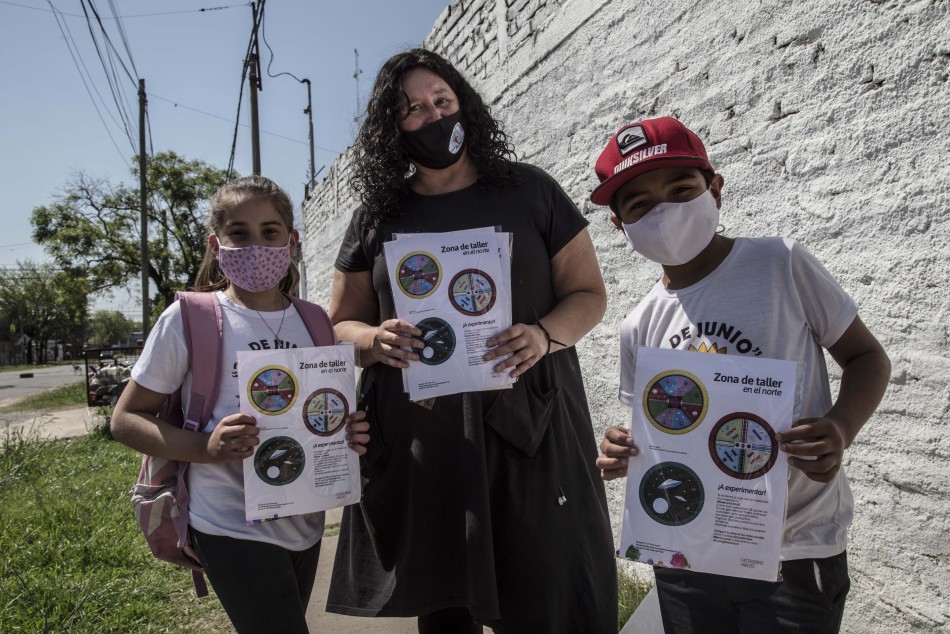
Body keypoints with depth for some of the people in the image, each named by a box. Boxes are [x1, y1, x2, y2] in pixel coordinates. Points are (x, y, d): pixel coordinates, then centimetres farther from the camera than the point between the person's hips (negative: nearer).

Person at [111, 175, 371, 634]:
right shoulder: (188, 320, -10)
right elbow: (125, 419, -6)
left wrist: (348, 433, -10)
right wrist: (205, 447, -23)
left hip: (304, 523, 5)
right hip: (233, 530, -5)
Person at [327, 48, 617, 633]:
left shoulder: (530, 191, 5)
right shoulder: (378, 217, 9)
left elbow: (589, 293, 6)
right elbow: (342, 325, 13)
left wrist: (545, 335, -15)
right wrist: (377, 340, -10)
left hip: (527, 426, -1)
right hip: (418, 441, 2)